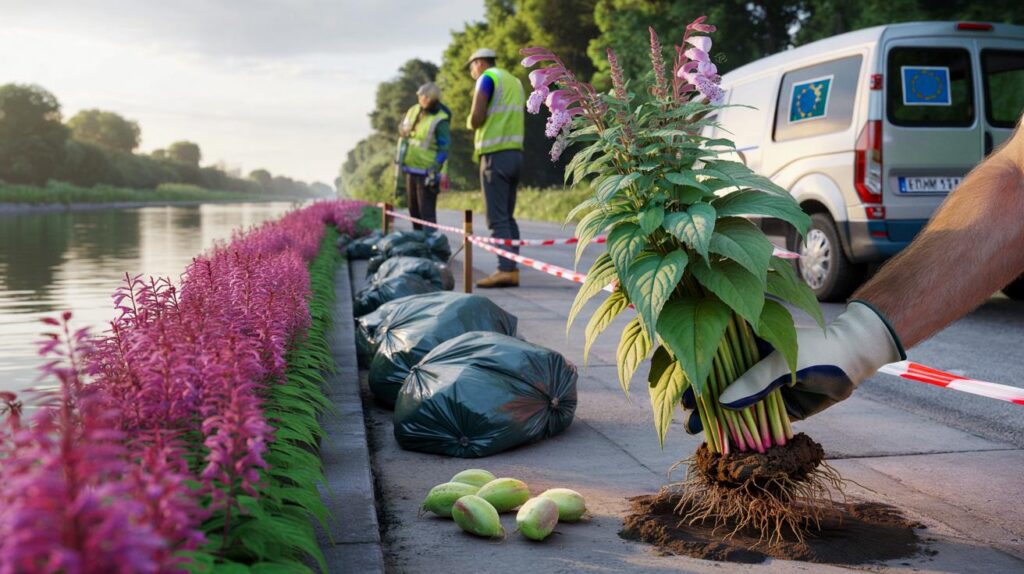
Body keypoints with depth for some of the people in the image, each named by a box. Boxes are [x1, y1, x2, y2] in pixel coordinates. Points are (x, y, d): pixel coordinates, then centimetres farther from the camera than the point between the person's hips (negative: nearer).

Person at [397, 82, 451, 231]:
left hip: (427, 172, -8)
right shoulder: (413, 110, 8)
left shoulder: (440, 120, -15)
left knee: (426, 210, -10)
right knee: (413, 208, 17)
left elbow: (444, 149, -17)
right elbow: (403, 128, 25)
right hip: (411, 168, 8)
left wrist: (436, 170, -22)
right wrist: (403, 131, 2)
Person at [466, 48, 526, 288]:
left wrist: (470, 123, 6)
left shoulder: (488, 78, -4)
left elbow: (477, 118, -14)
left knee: (497, 218, -10)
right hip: (516, 152, 8)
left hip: (495, 154, -8)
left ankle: (505, 269, -15)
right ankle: (512, 269, 6)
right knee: (507, 216, 9)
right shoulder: (515, 81, 20)